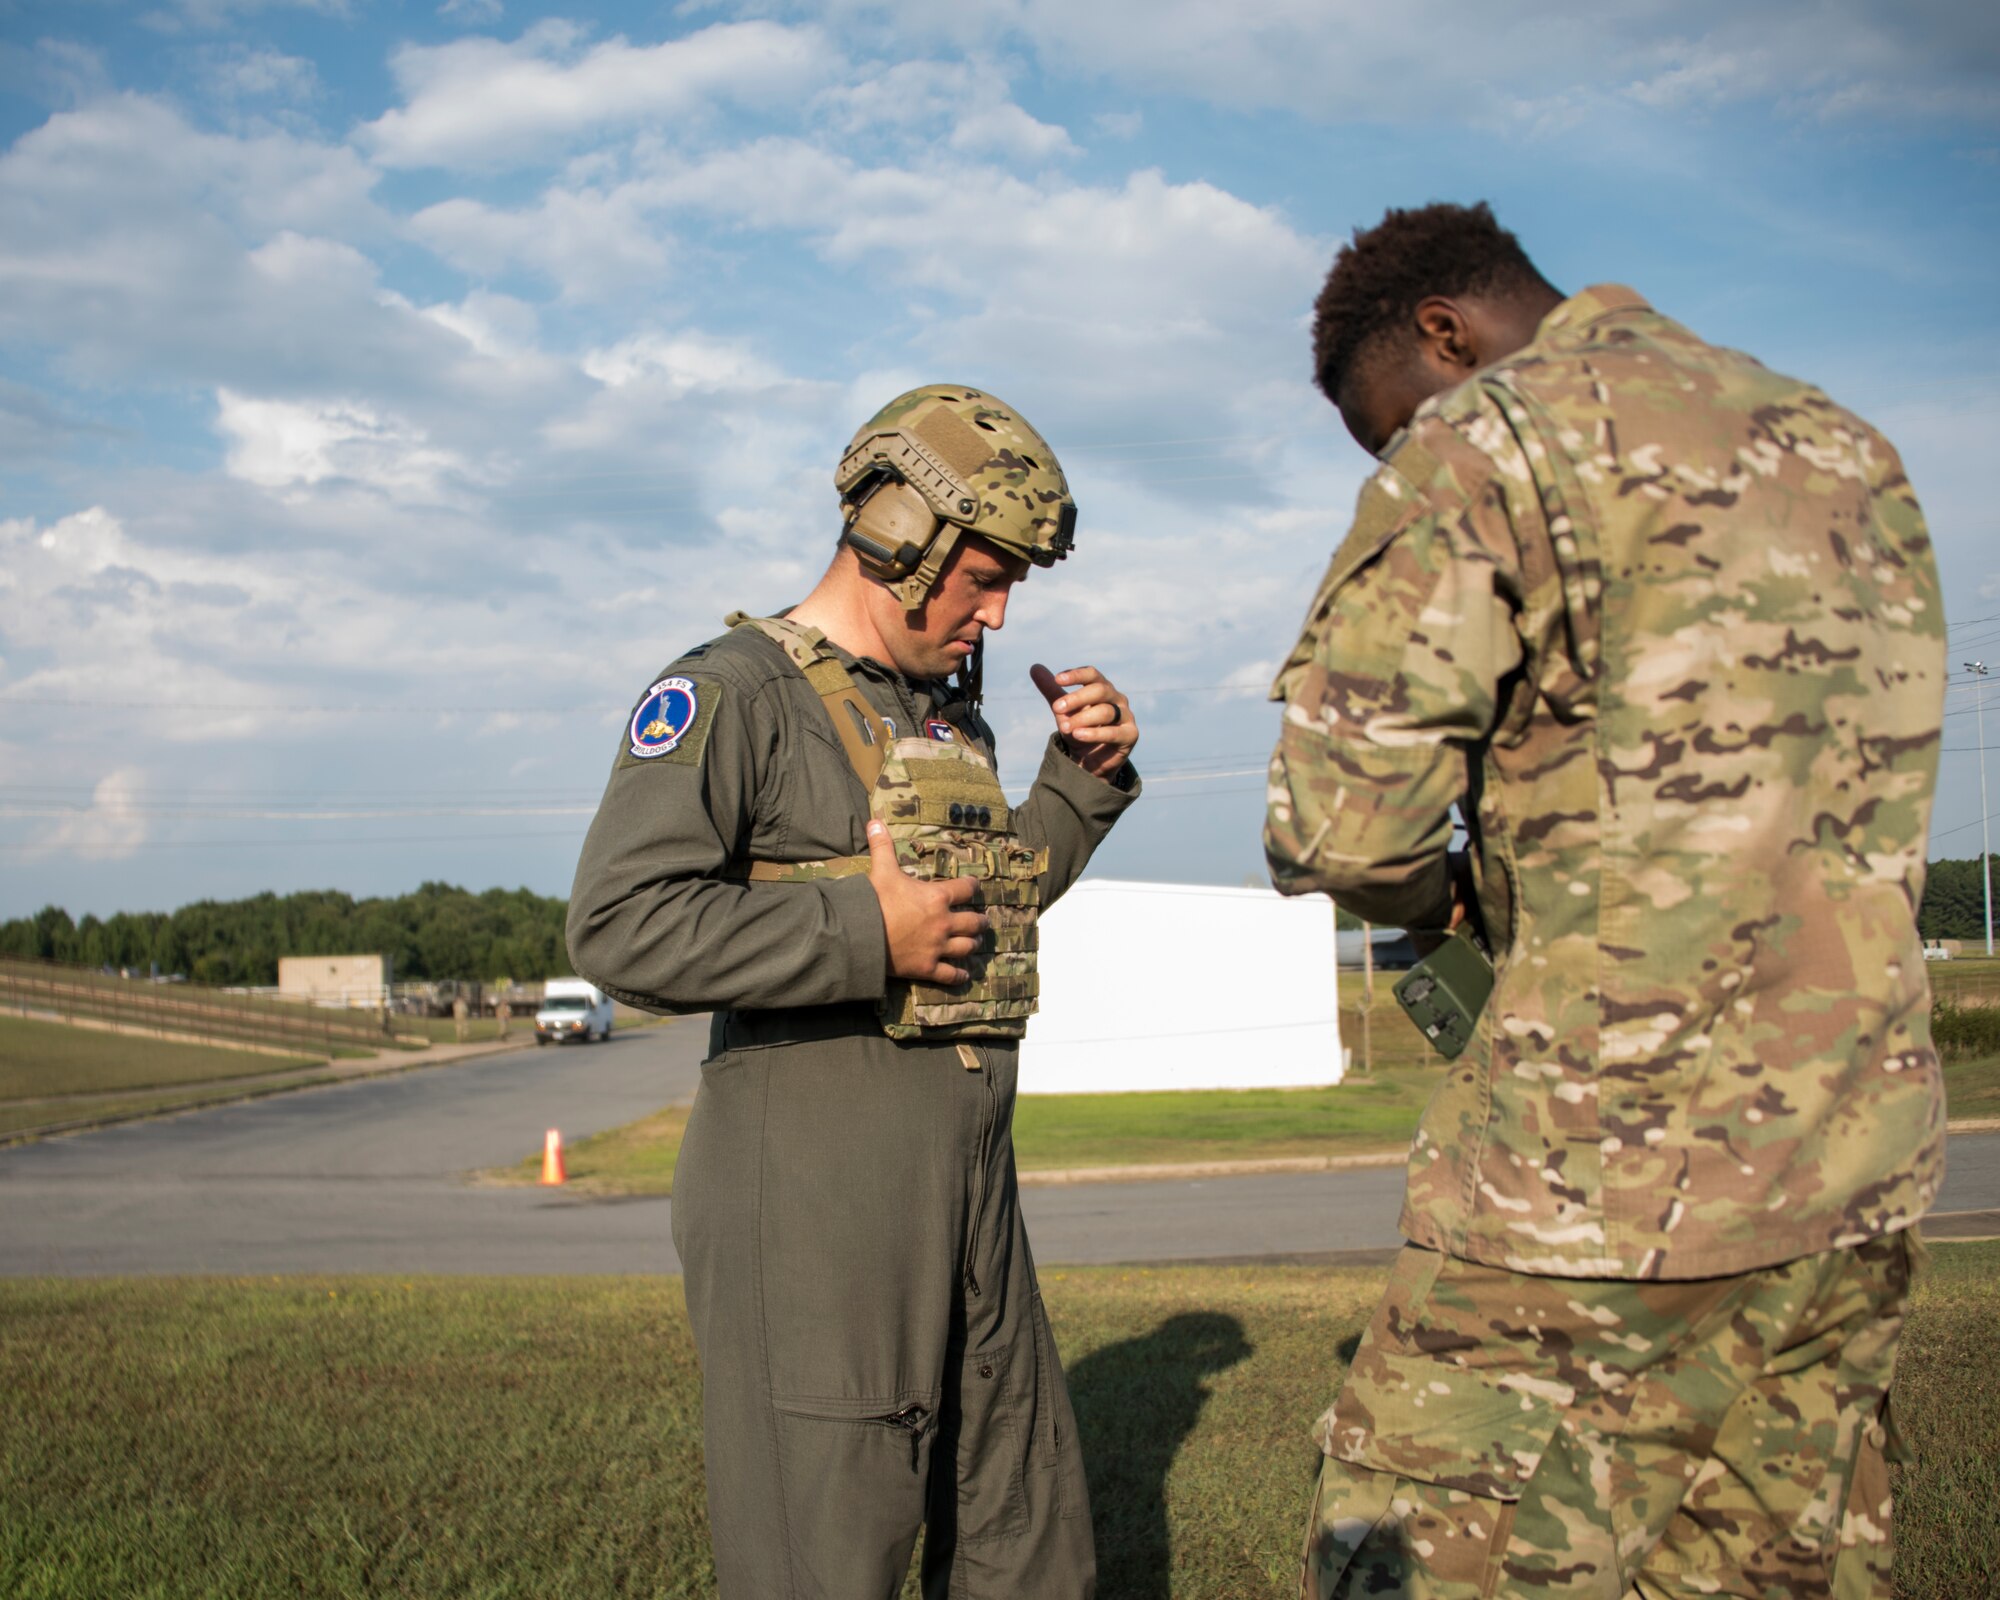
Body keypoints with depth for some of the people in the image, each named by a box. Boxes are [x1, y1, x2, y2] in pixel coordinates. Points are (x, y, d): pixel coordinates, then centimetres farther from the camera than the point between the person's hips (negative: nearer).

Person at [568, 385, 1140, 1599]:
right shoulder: (733, 693, -10)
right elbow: (623, 927, -22)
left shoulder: (945, 712, 15)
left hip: (968, 1182, 8)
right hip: (813, 1209, -8)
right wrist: (871, 939, -22)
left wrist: (1089, 773, 12)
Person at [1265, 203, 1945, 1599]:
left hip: (1617, 1175, -8)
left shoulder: (1488, 435, -5)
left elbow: (1337, 824, -13)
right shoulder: (1848, 448, 18)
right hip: (1864, 1166, 8)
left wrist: (1446, 895, 9)